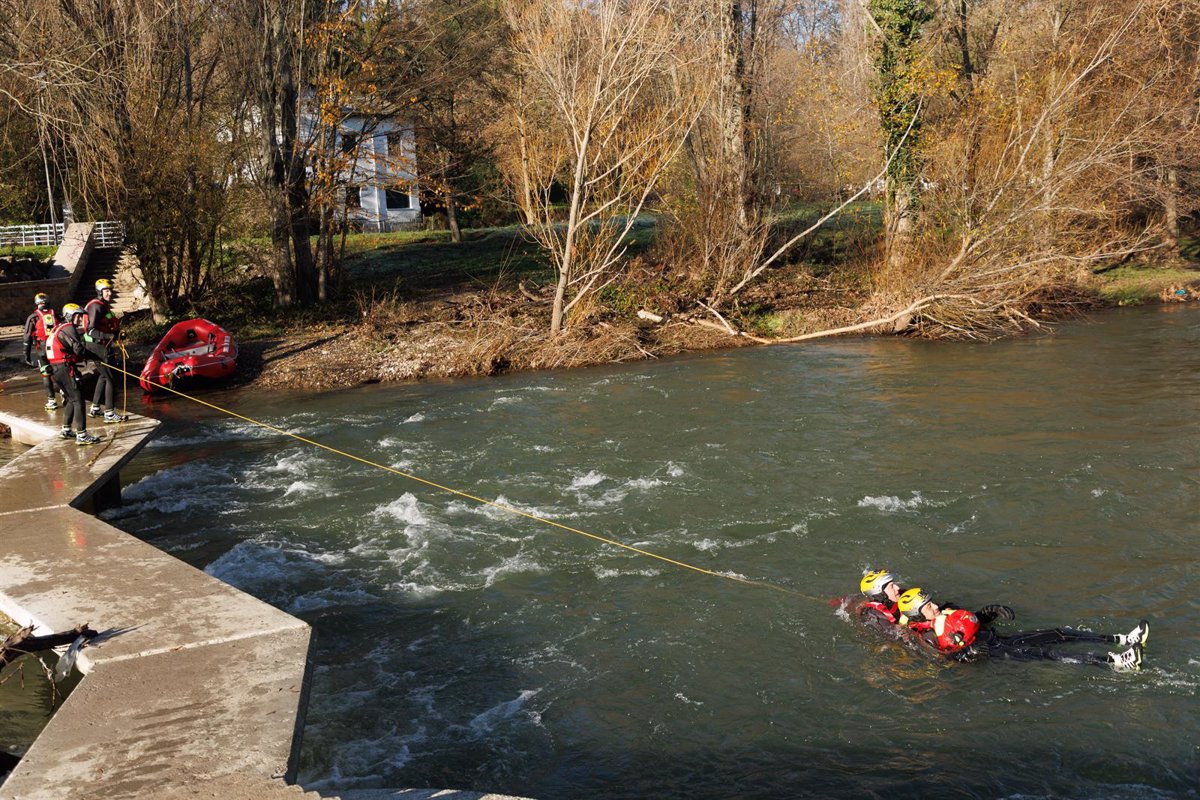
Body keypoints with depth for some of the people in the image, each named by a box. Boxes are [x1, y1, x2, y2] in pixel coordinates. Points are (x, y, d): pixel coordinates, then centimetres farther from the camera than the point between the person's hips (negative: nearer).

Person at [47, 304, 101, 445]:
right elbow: (78, 349, -22)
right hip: (65, 369, -10)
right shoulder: (68, 329, -12)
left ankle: (66, 430, 30)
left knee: (71, 399, 22)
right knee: (78, 400, -9)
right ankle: (82, 435, -12)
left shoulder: (59, 328, 19)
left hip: (55, 369, 10)